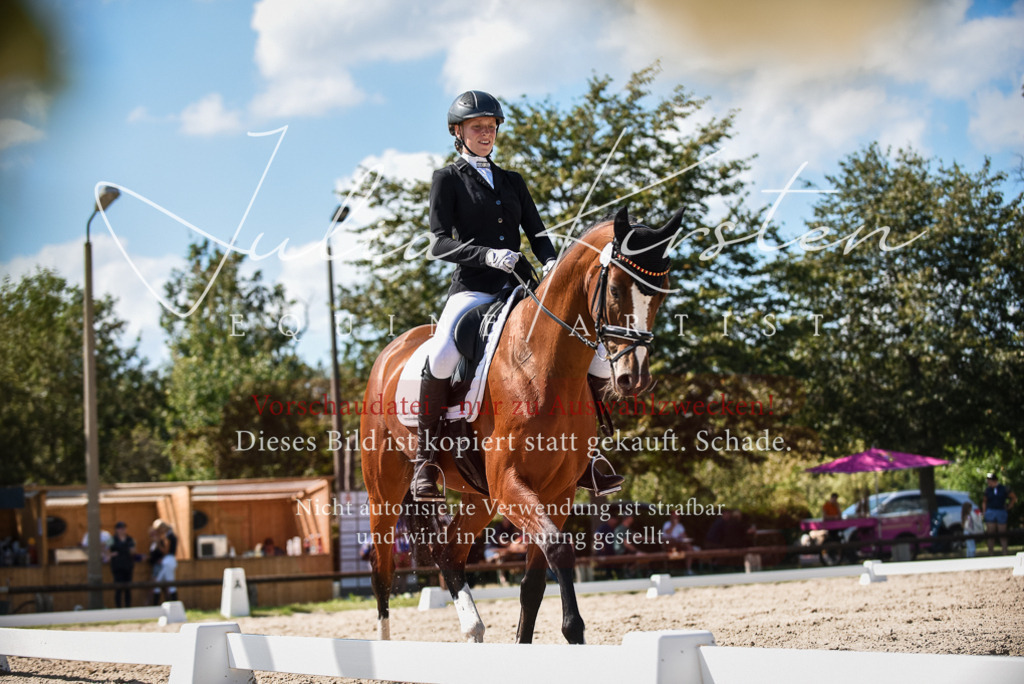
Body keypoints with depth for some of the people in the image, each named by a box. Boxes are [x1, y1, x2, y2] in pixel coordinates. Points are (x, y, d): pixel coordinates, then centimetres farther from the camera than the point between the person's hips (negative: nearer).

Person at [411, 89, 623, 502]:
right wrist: (487, 254, -22)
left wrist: (550, 262, -8)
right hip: (473, 289, -5)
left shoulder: (512, 182, 22)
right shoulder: (448, 179, 7)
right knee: (440, 356, -36)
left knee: (600, 357, -7)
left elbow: (536, 233, 16)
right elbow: (439, 243, -5)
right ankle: (424, 463, -22)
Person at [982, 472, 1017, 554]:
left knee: (1002, 533, -3)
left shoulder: (1003, 489, 3)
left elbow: (1014, 497, 12)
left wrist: (1008, 507, 7)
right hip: (990, 512, 1)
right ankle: (990, 552, 2)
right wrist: (984, 512, 5)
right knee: (990, 533, -2)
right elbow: (984, 501, 15)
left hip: (1001, 513, -1)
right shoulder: (988, 490, 7)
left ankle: (1005, 551, -1)